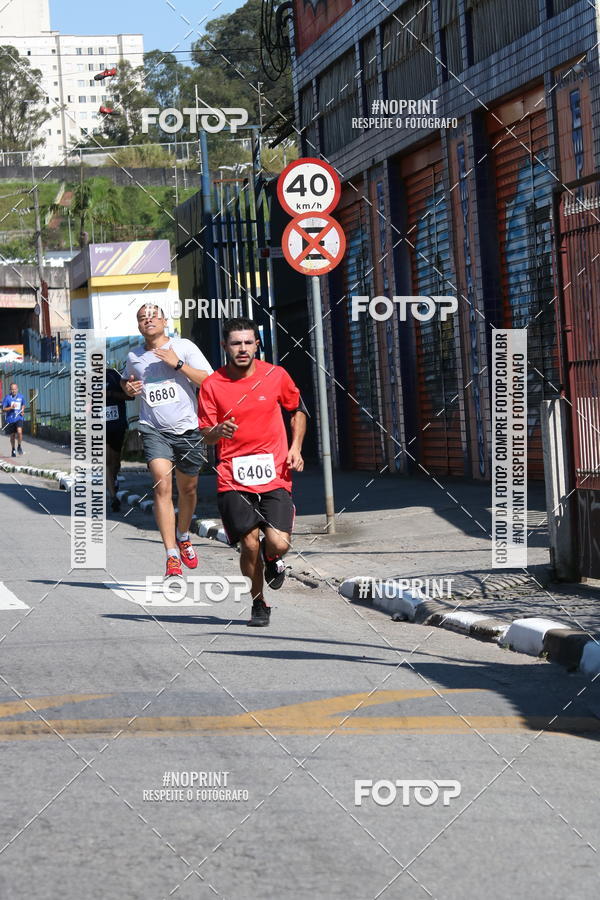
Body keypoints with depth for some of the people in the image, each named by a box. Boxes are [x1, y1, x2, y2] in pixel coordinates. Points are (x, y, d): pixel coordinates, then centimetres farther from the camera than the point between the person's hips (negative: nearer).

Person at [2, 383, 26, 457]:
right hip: (10, 419, 0)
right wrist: (11, 407, -20)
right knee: (12, 435, 10)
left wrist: (22, 411, 5)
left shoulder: (21, 397, 3)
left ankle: (19, 447, 0)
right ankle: (13, 450, 32)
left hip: (19, 418, 0)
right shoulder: (7, 397, -6)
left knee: (19, 432, -22)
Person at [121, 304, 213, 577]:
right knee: (162, 486, -19)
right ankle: (172, 557, -23)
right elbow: (124, 380, 31)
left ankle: (183, 537, 44)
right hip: (154, 431, 0)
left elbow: (209, 381, -8)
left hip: (188, 429, 0)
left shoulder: (184, 347, 0)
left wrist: (178, 364, -17)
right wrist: (128, 388, 7)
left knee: (188, 489, 13)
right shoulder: (134, 357, 9)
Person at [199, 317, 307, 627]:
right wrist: (217, 432, -22)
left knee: (278, 543, -14)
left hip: (275, 476, 1)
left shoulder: (276, 376, 2)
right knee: (249, 545, -8)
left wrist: (296, 447, 6)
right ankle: (258, 605, 17)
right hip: (233, 479, 0)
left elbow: (298, 409, 18)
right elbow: (205, 435, 2)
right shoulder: (212, 385, -2)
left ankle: (272, 559, 25)